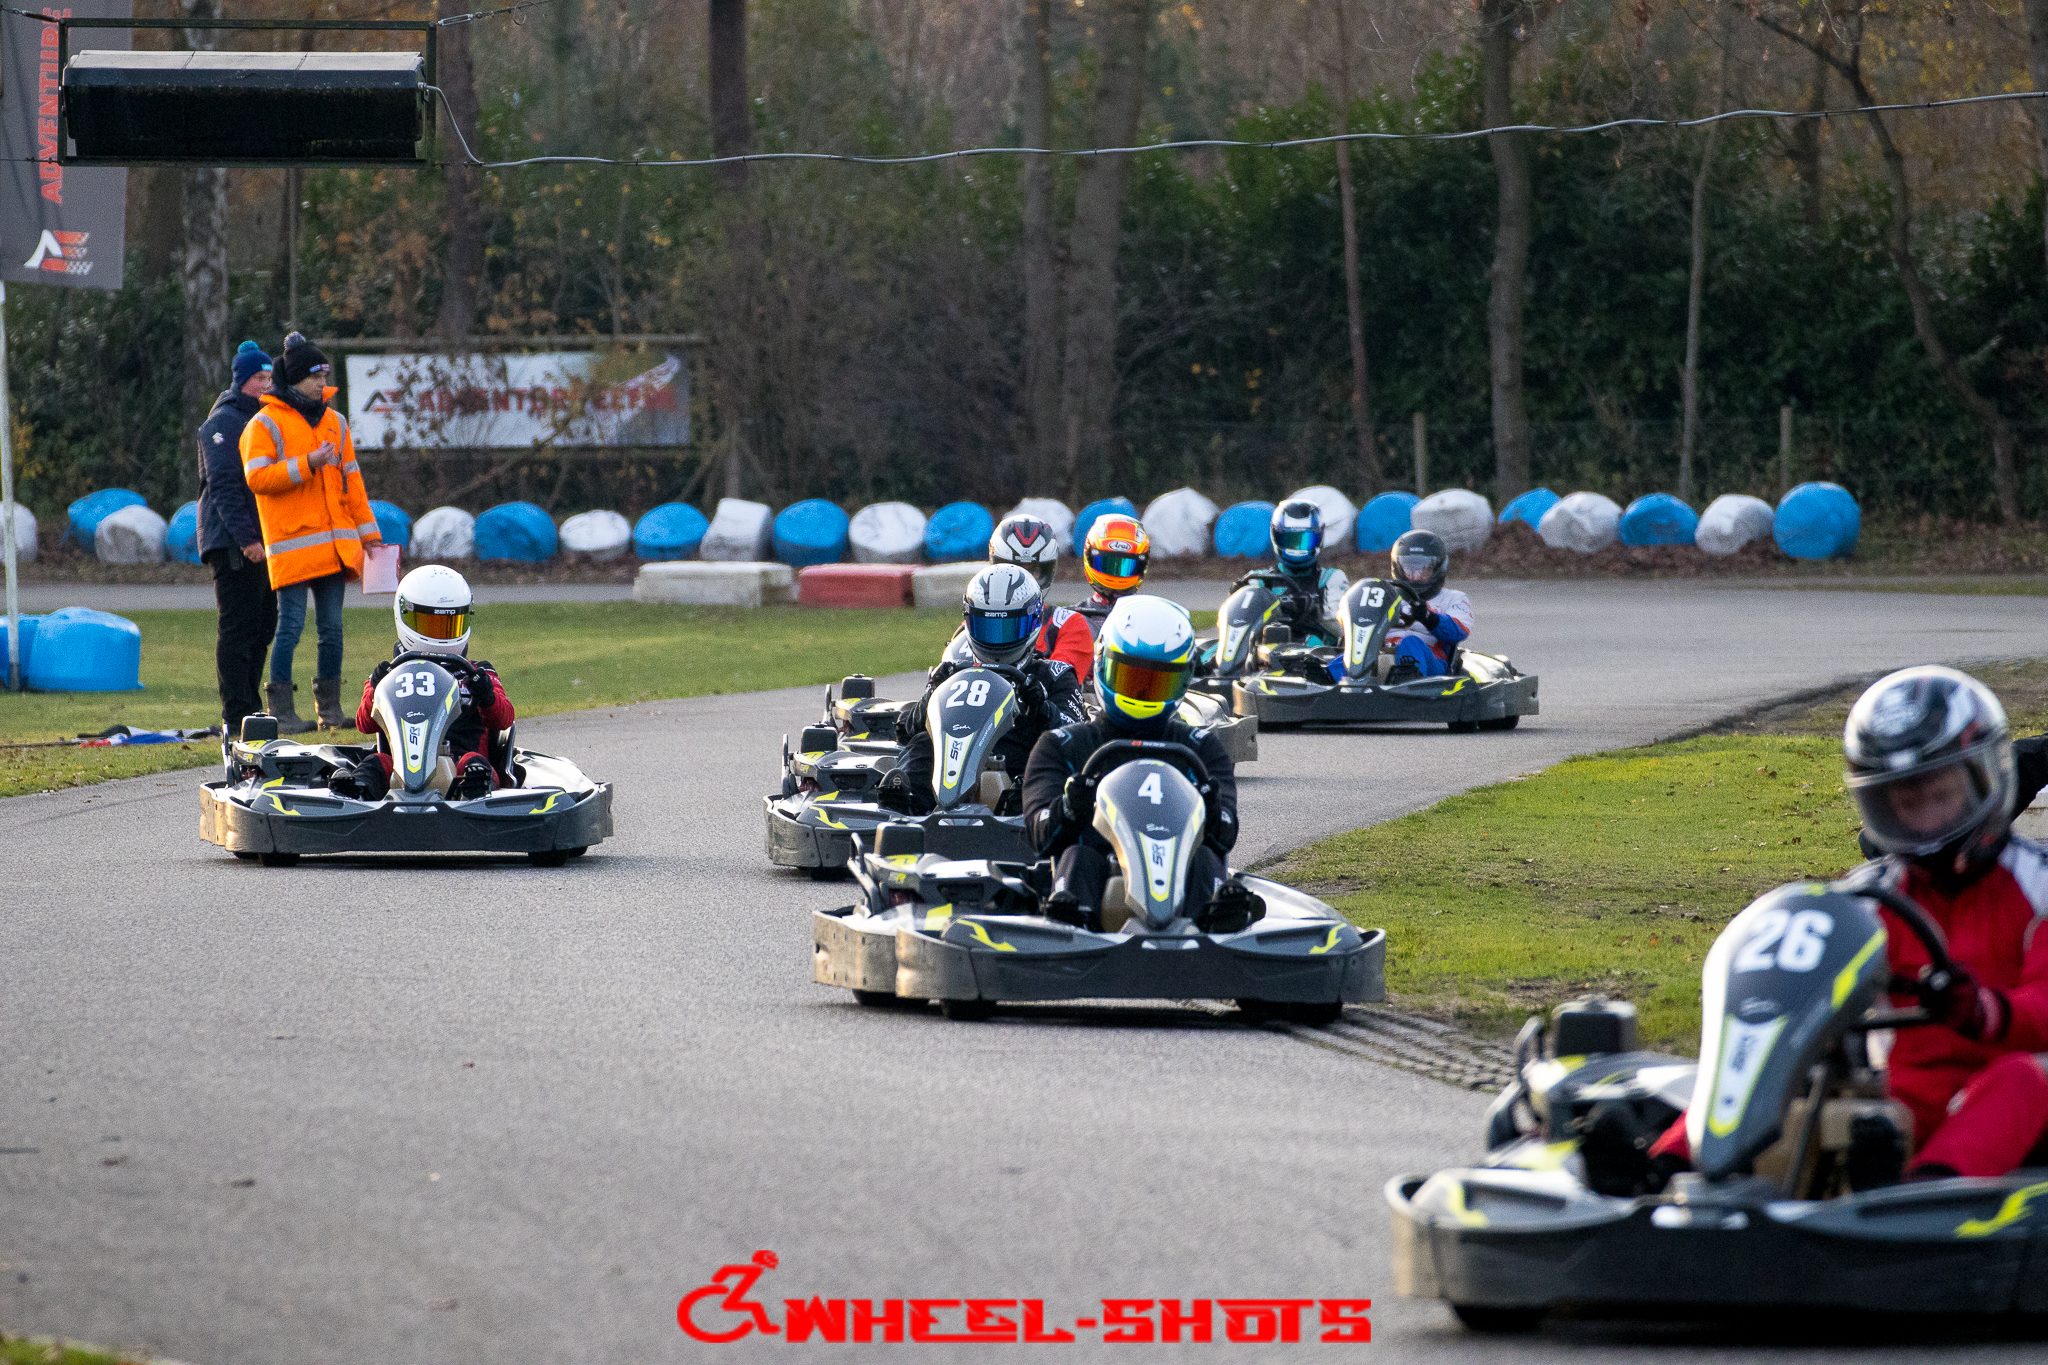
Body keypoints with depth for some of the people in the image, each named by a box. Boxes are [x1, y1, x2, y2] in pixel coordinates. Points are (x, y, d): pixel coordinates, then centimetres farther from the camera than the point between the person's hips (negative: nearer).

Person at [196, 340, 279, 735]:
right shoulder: (224, 422, -9)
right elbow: (224, 485, -17)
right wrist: (245, 536, -23)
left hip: (260, 540, 9)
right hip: (232, 543, -9)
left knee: (260, 629, 11)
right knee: (238, 630, -9)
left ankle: (251, 710, 16)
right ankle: (237, 717, -10)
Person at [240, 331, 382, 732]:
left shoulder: (334, 422, 16)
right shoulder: (266, 424, -3)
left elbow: (351, 479, 20)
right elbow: (257, 477, -14)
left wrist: (369, 532, 17)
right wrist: (307, 464, -20)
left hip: (335, 544, 6)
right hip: (293, 544, -6)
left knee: (332, 627, 6)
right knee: (291, 624, -7)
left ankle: (330, 708, 13)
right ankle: (281, 709, -3)